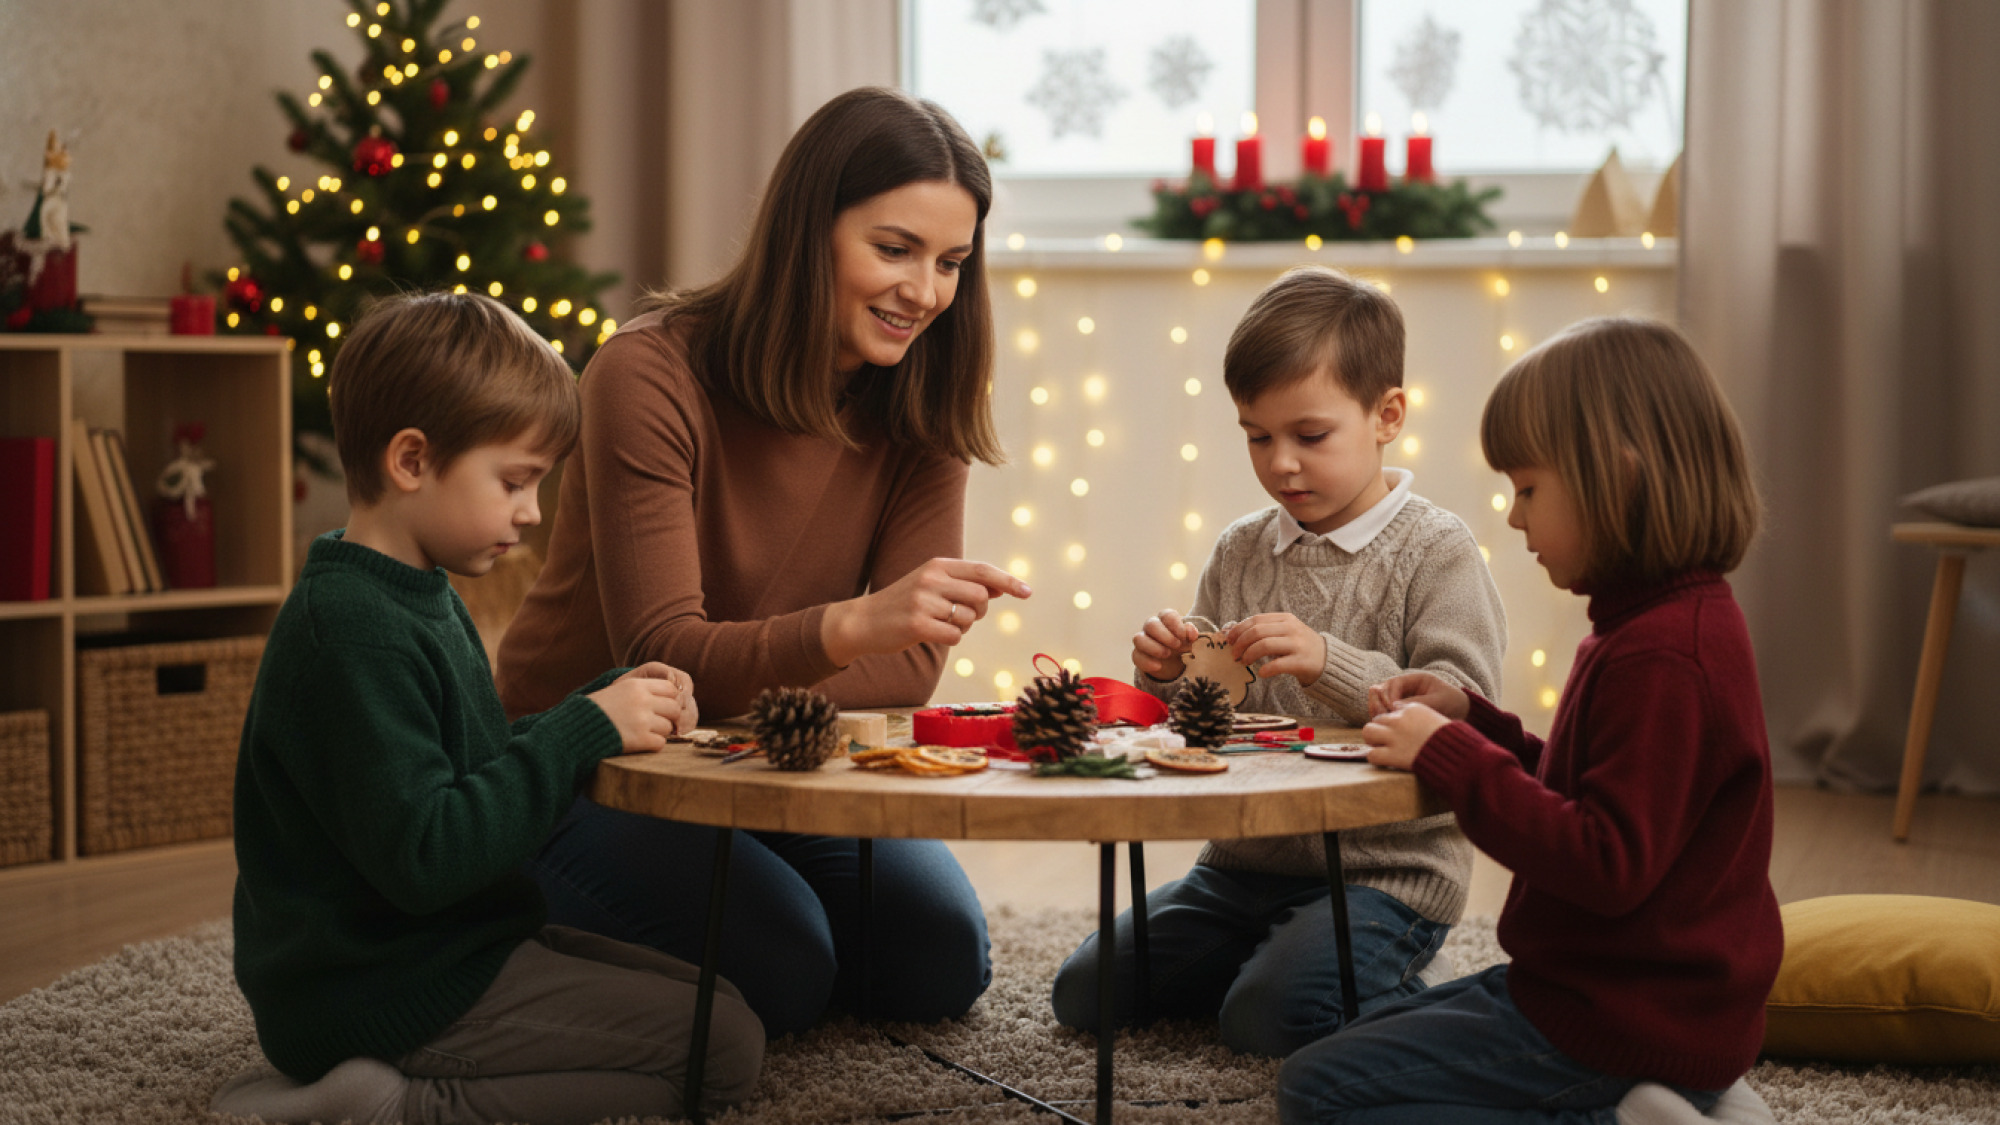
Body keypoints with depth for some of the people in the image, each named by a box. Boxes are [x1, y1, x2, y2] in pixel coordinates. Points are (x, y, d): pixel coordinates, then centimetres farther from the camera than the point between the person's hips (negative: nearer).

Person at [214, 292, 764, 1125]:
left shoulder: (419, 600, 12)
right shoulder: (352, 631, -22)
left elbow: (478, 768, 20)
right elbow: (423, 858, -27)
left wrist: (614, 705, 4)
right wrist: (587, 727, -21)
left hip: (448, 953, 11)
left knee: (711, 999, 12)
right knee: (725, 1050, -11)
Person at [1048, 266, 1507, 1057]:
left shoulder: (1436, 553, -9)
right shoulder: (1239, 553, 8)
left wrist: (1329, 665, -32)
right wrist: (1165, 680, -11)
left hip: (1385, 868, -6)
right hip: (1246, 862, 7)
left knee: (1266, 1021, -25)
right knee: (1084, 993, 2)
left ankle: (1397, 990, 6)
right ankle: (1278, 958, 20)